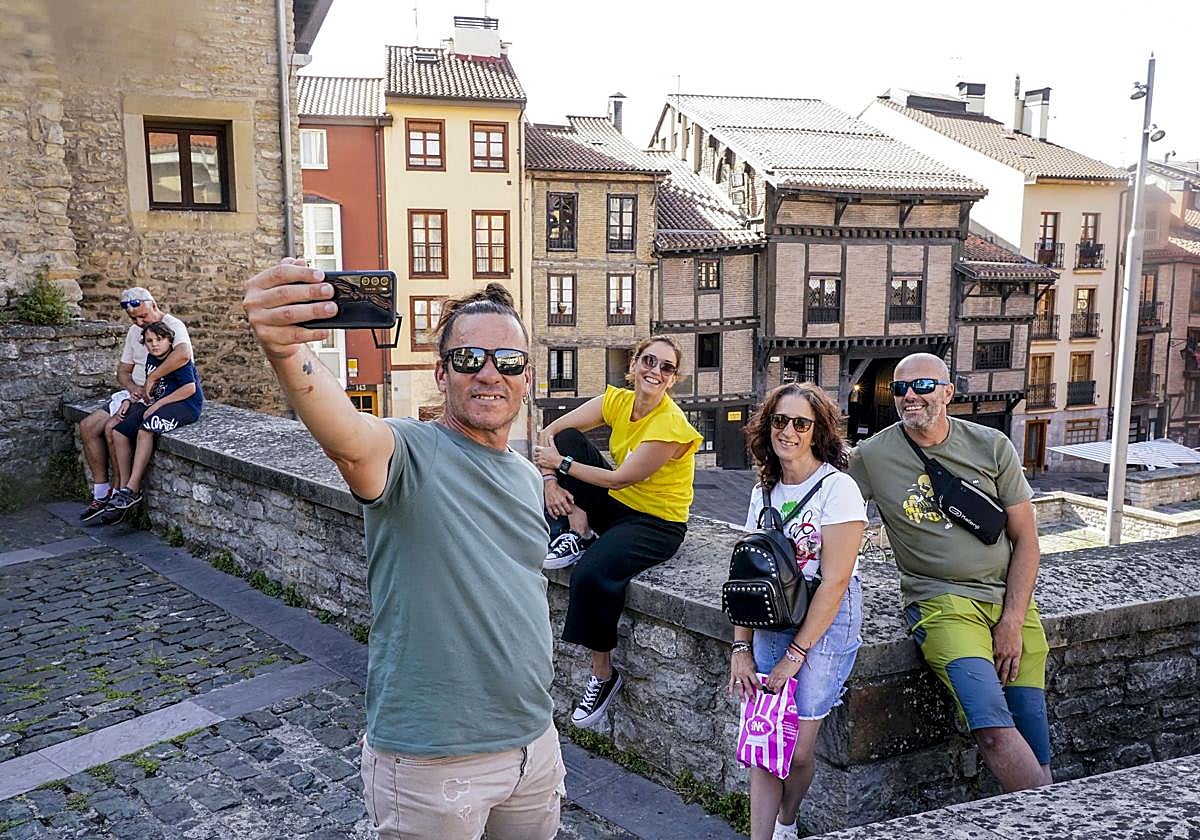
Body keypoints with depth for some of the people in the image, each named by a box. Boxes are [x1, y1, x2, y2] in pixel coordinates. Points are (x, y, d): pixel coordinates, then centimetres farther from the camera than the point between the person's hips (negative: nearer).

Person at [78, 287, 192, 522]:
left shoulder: (173, 326, -13)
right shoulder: (134, 331, 15)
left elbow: (183, 355, -36)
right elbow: (123, 371, 17)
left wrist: (152, 379, -28)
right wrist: (133, 389, -6)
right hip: (134, 394, 9)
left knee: (113, 428, -25)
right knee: (87, 426, -3)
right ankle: (101, 494, -1)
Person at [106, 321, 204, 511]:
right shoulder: (151, 359, 14)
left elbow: (190, 388, -22)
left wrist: (158, 404, -19)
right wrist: (131, 400, 10)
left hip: (186, 405, -9)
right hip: (159, 405, 9)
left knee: (144, 430, -32)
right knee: (119, 433, -6)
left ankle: (133, 489, -27)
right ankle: (123, 487, -3)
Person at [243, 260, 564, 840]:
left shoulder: (527, 477, 6)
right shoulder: (410, 453, -17)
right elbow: (347, 438, -41)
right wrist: (287, 353, -61)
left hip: (534, 740, 7)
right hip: (432, 763, -6)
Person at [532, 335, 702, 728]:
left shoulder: (672, 426, -23)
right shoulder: (617, 400, -3)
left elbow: (620, 478, -23)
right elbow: (553, 431, -3)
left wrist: (561, 463, -16)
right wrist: (550, 479, -17)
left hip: (657, 523, -7)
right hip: (616, 505, 7)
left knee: (592, 575, -31)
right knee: (569, 439, -10)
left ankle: (603, 674, -9)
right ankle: (580, 534, -7)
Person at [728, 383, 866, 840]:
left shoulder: (837, 488, -12)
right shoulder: (764, 492, 7)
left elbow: (835, 581, -15)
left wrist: (795, 653, -13)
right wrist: (741, 647, 0)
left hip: (826, 624, -5)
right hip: (770, 623, 5)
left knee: (798, 749, -1)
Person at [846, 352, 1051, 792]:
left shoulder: (991, 446, 4)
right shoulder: (873, 455, -1)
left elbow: (1025, 538, 6)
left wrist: (1013, 622, -3)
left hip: (1009, 597, 3)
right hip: (940, 602, -3)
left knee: (1035, 744, -3)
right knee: (992, 723, -24)